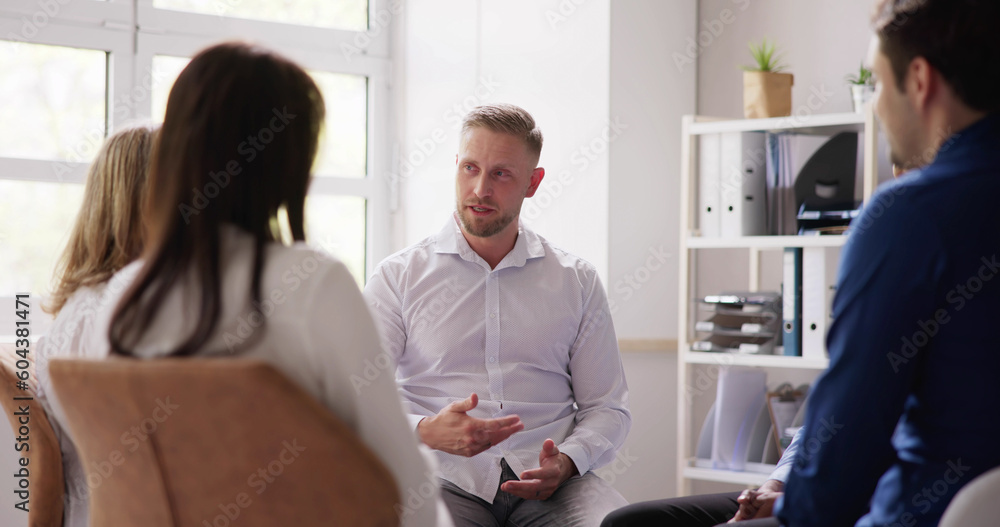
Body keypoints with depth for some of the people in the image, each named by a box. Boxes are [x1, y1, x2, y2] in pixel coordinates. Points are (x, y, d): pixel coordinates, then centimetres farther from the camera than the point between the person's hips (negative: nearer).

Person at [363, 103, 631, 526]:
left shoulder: (578, 282, 14)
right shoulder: (398, 277, 8)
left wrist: (567, 462, -6)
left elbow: (607, 407, 15)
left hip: (549, 483, 1)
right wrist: (426, 431, -19)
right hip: (449, 479, -1)